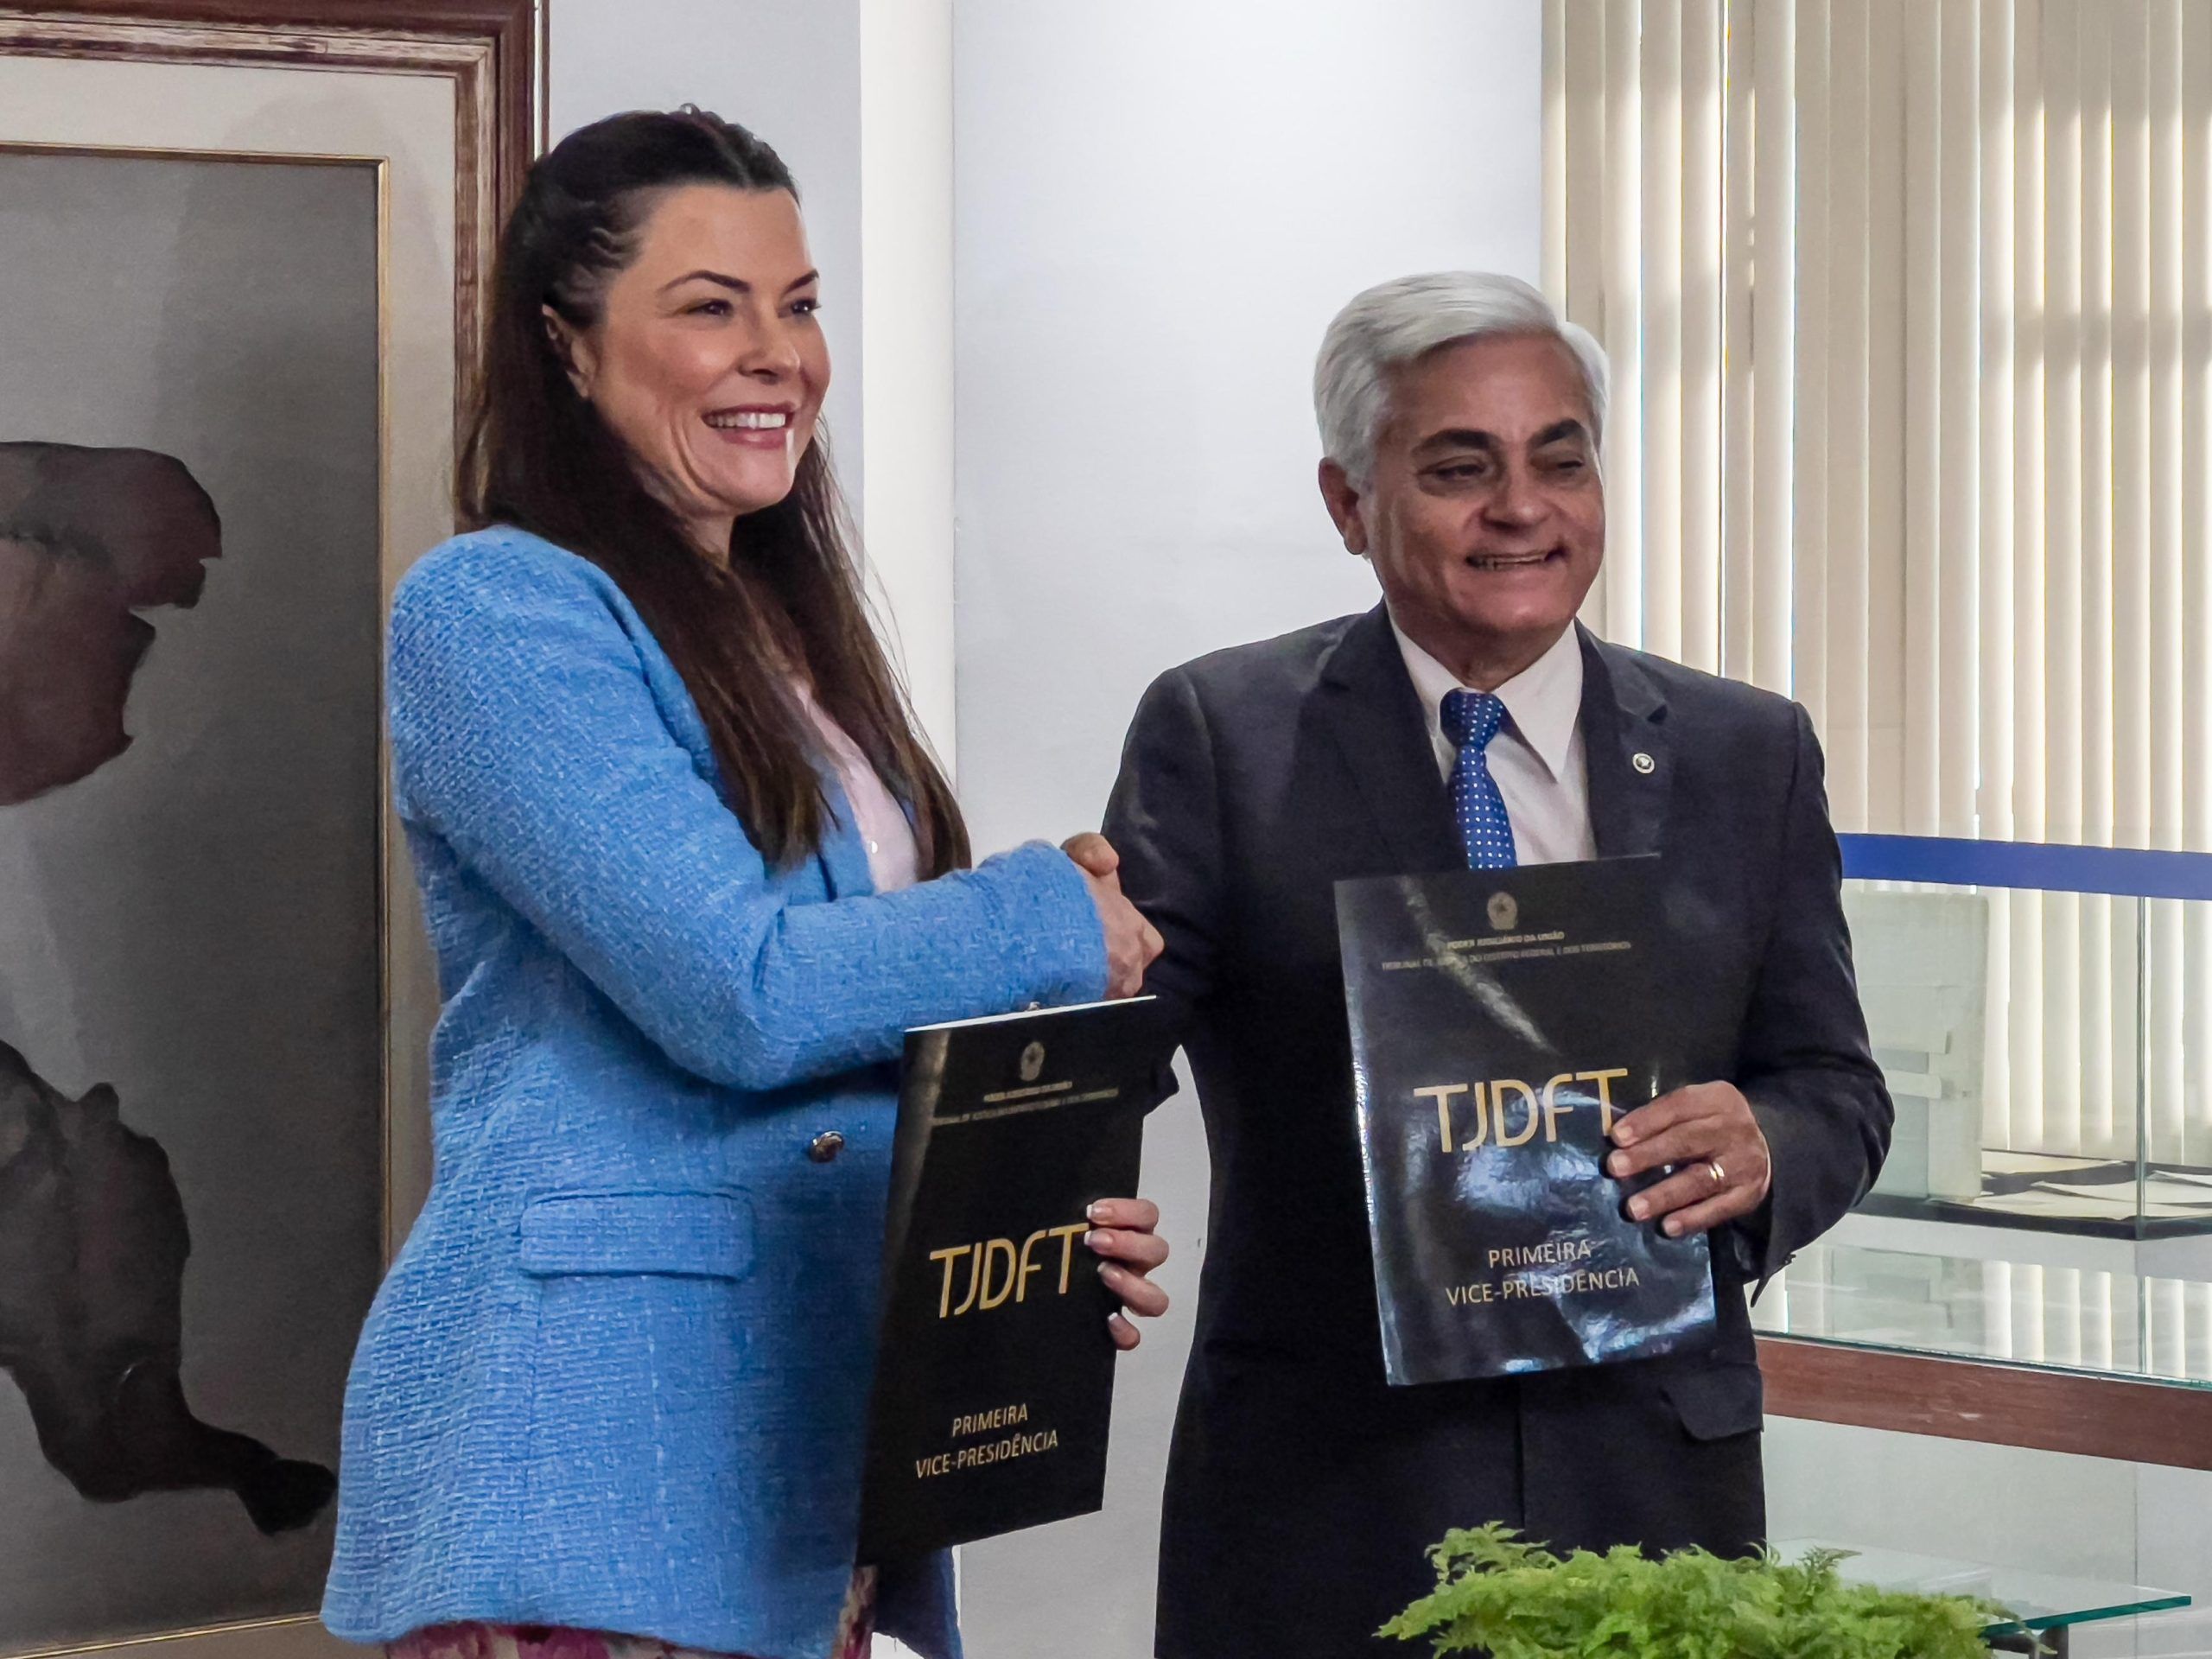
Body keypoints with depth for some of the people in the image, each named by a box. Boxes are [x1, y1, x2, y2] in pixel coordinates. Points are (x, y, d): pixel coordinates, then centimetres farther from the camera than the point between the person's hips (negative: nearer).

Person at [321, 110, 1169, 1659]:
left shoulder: (795, 639, 18)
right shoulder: (494, 608, -7)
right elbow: (731, 992, -16)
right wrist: (1055, 923, -3)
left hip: (820, 1438, 8)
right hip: (583, 1433, -8)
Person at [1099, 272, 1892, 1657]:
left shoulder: (1747, 753, 9)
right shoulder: (1222, 735, 0)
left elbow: (1836, 1089, 10)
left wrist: (1761, 1151, -13)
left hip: (1649, 1479, 2)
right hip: (1324, 1498, -2)